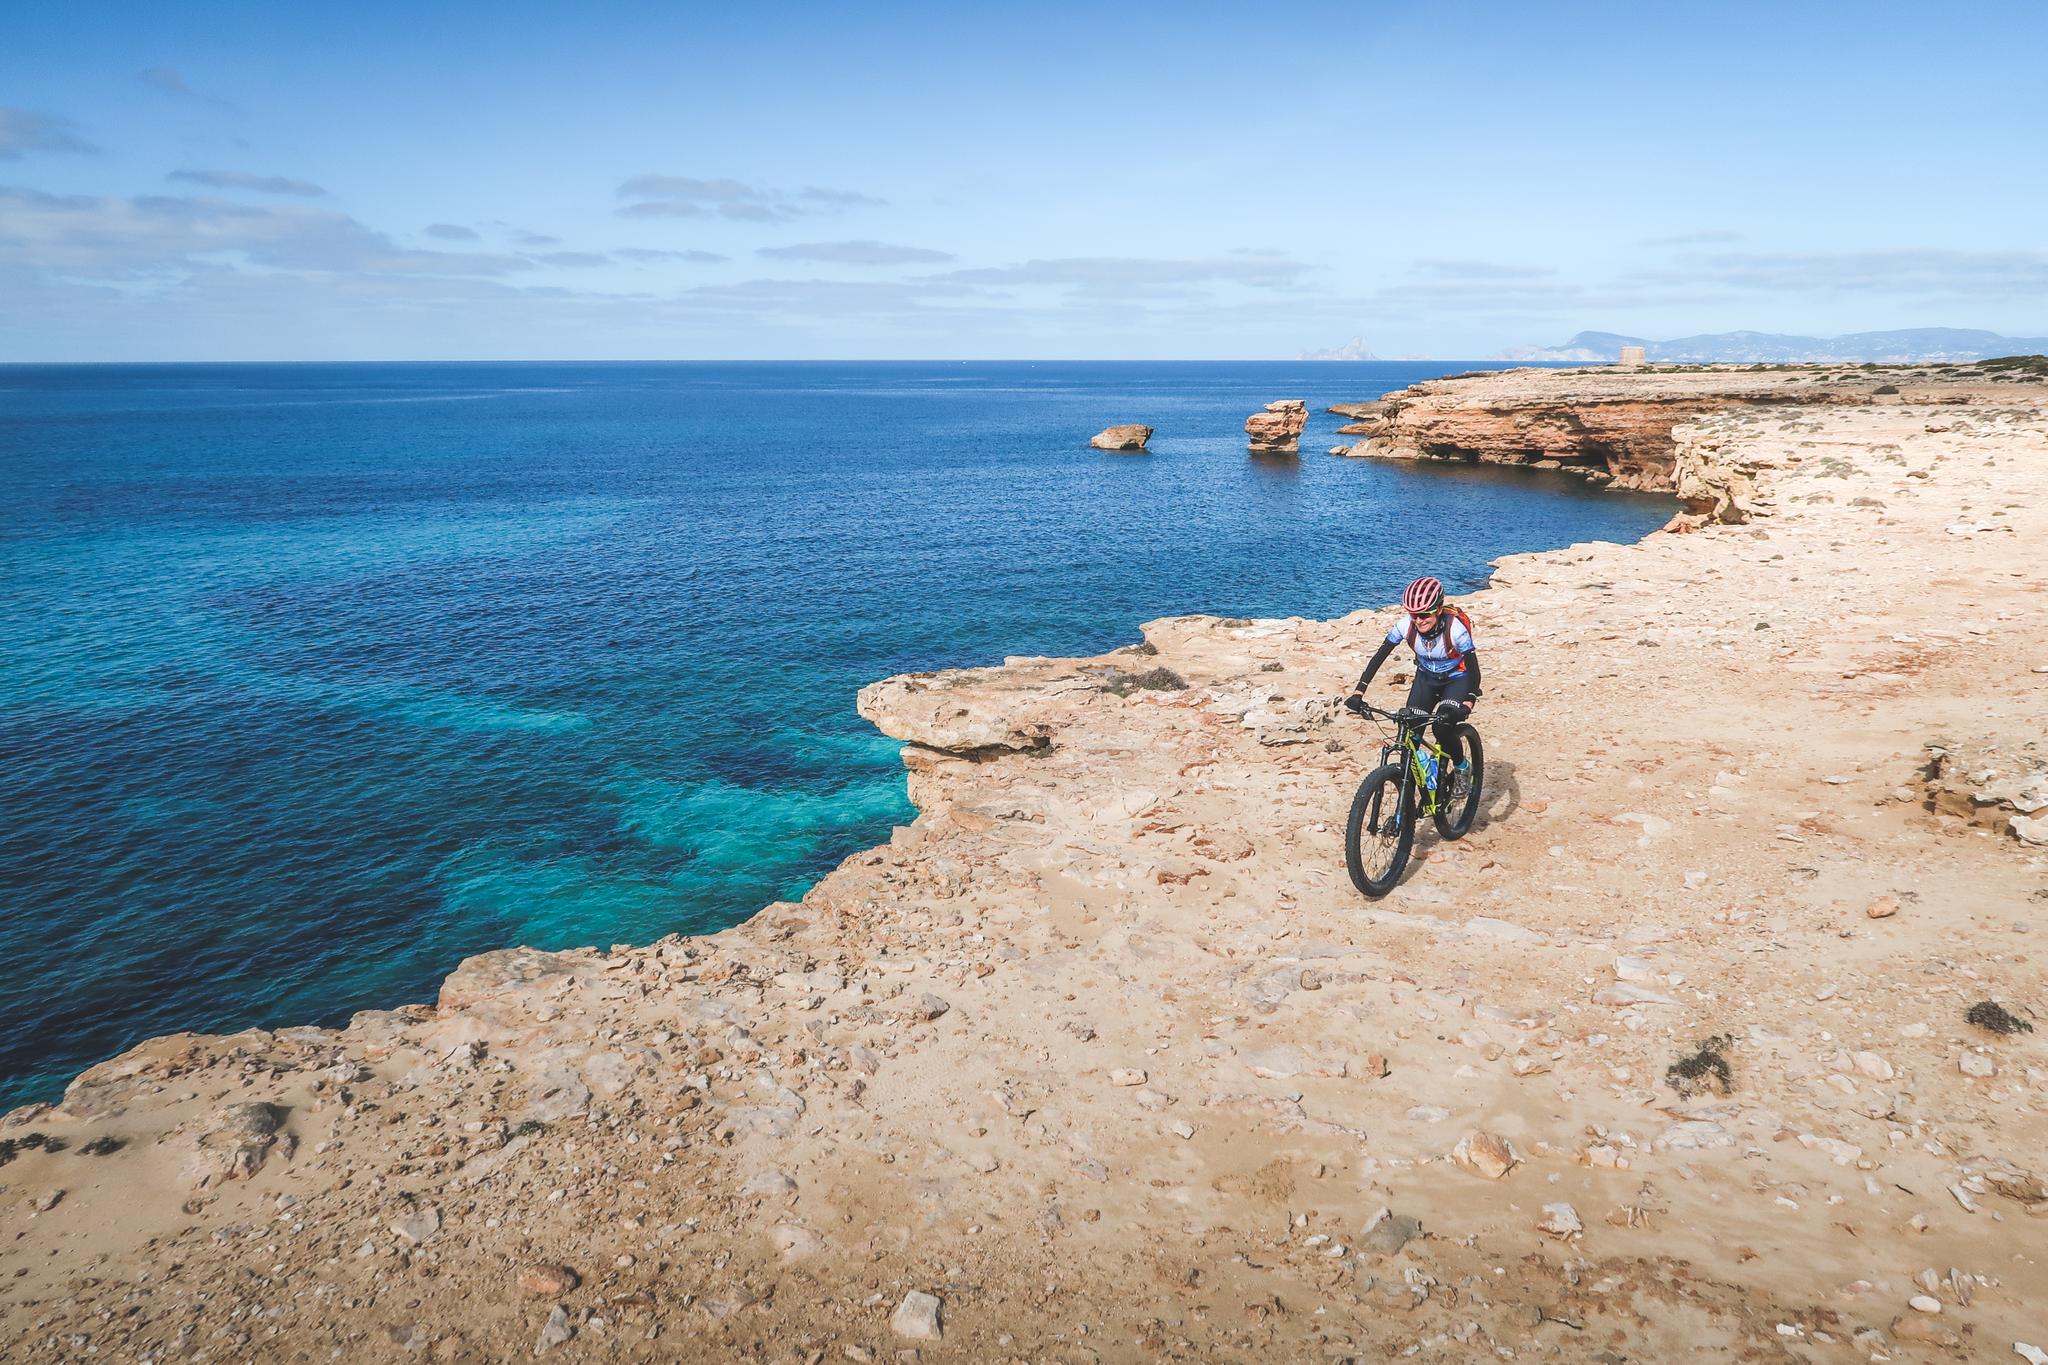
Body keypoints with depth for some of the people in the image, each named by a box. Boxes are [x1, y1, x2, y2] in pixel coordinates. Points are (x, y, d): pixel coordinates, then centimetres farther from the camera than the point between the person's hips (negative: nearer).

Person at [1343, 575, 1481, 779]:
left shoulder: (1455, 628, -32)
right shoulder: (1406, 625, -23)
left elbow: (1473, 670, -31)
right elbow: (1379, 657, -19)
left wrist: (1467, 705, -46)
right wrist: (1358, 693, -27)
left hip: (1456, 679, -4)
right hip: (1426, 677, 4)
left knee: (1441, 727, -22)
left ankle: (1463, 768, 5)